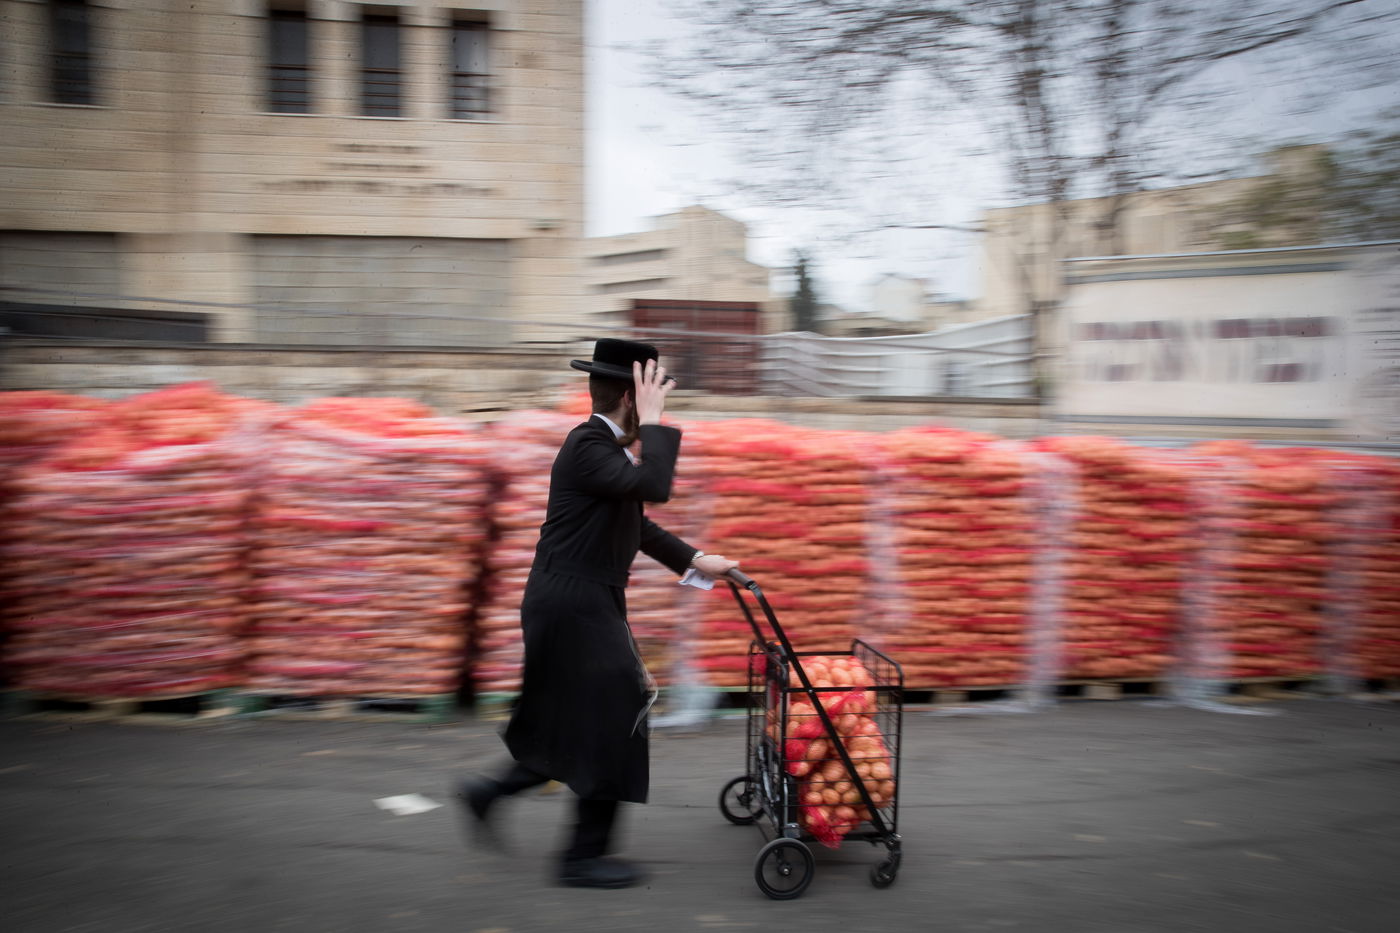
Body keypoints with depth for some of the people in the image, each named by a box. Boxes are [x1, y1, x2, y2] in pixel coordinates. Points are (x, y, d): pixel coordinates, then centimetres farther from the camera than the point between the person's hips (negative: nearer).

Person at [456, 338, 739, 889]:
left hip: (582, 609, 10)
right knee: (611, 727, 1)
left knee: (577, 728, 19)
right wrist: (652, 423, -21)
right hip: (573, 610, -10)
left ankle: (492, 793, 28)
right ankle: (585, 857, 15)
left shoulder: (604, 445, 13)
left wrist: (692, 560, 18)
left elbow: (637, 523, 22)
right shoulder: (588, 446, -19)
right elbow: (654, 486, -33)